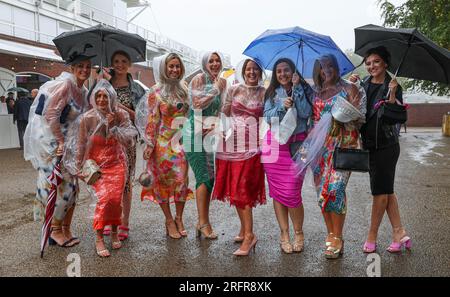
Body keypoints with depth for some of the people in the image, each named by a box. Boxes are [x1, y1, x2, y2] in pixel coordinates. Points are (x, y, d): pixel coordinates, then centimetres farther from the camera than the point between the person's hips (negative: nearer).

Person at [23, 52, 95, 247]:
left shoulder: (82, 91, 10)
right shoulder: (64, 84, -15)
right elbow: (51, 115, -20)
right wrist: (61, 142, -18)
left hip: (65, 140, 8)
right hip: (49, 140, -8)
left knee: (70, 185, 8)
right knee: (58, 184, -5)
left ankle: (65, 229, 18)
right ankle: (55, 229, 10)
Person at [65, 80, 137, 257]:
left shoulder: (120, 115, -4)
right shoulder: (87, 118, -8)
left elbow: (129, 140, -10)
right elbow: (79, 146, -1)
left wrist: (114, 126, -20)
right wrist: (83, 169, 0)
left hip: (116, 164, 2)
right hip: (95, 165, -1)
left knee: (116, 199, -13)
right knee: (104, 198, -20)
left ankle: (114, 232, 14)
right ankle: (99, 239, -4)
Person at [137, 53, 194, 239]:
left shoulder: (183, 89, 10)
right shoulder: (156, 91, -3)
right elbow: (152, 119, -6)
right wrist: (150, 144, -10)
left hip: (180, 141, 4)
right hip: (163, 142, -4)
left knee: (182, 179, 3)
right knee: (163, 180, 2)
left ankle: (179, 219, 17)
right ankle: (169, 220, 14)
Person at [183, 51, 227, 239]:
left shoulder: (222, 82, 13)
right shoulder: (199, 79, -4)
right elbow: (197, 104, -15)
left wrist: (215, 125, 1)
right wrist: (215, 90, -10)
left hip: (211, 134, 6)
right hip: (195, 133, -6)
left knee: (211, 177, 5)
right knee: (204, 177, -10)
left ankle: (202, 222, 15)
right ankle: (204, 222, -2)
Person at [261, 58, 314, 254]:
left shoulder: (303, 90, 7)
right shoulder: (272, 93, 12)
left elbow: (306, 113, -8)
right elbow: (268, 117, 2)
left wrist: (296, 88, -9)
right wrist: (282, 106, -14)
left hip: (297, 144, -2)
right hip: (275, 144, 3)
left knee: (292, 192, -8)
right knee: (277, 191, 3)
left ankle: (298, 233, 13)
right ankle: (284, 234, 16)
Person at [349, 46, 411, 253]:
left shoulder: (393, 86, -6)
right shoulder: (363, 84, 8)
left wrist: (392, 94, -25)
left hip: (386, 145, -6)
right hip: (369, 144, 6)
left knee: (381, 191, 2)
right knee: (387, 190, 11)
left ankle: (372, 237, 13)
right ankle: (399, 233, 22)